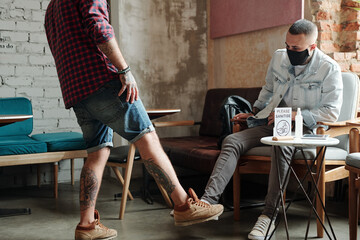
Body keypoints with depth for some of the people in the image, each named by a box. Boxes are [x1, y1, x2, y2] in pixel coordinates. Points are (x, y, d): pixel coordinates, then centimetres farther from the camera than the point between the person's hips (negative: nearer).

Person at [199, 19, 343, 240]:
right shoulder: (279, 58, 8)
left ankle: (269, 215, -33)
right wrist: (254, 113, 22)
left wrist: (293, 115, -17)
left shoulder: (329, 69, -7)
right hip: (272, 122, 6)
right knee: (232, 141, -18)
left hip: (304, 128, -5)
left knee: (282, 144, -39)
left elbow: (331, 112, -11)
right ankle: (208, 200, -31)